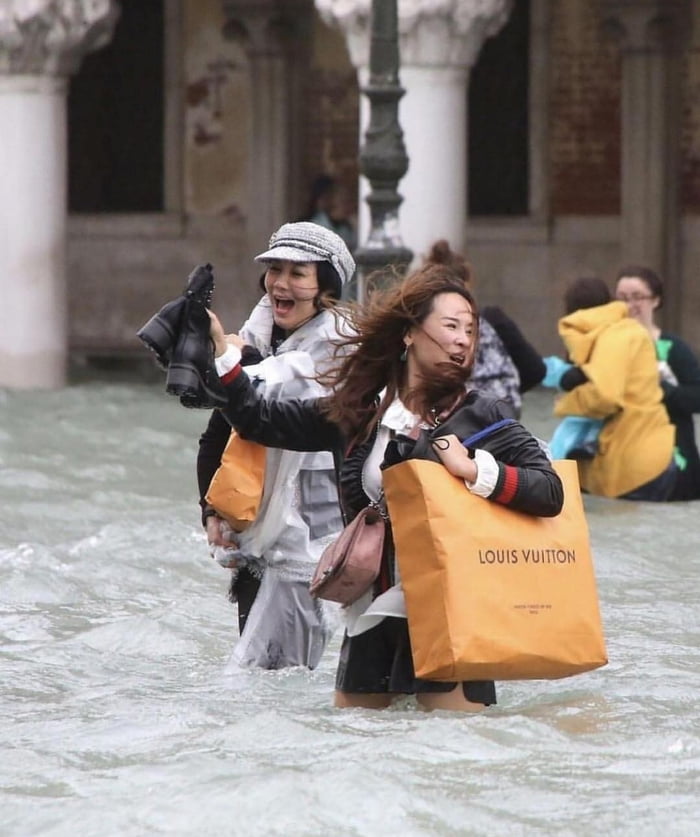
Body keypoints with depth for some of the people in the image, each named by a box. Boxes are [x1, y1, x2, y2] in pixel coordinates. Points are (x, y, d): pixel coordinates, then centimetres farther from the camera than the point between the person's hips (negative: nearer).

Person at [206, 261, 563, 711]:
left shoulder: (480, 417, -1)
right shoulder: (356, 411, 8)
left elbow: (551, 492, -9)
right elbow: (258, 419, 16)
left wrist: (476, 471, -18)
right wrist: (220, 350, 9)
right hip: (370, 617, 4)